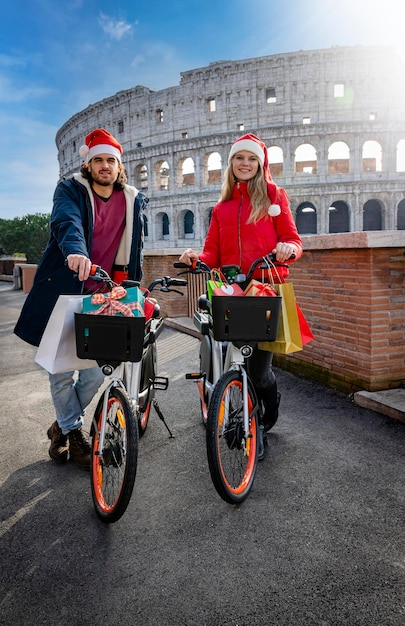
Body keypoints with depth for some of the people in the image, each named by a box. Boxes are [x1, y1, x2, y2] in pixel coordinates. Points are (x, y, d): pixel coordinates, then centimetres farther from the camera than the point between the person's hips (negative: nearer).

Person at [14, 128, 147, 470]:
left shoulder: (133, 200, 11)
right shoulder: (70, 190, -1)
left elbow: (135, 250, 18)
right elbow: (66, 221, -24)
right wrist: (75, 251, -45)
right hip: (64, 289, -2)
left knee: (97, 369, 0)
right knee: (62, 368, 3)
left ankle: (63, 425, 26)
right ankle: (72, 432, 26)